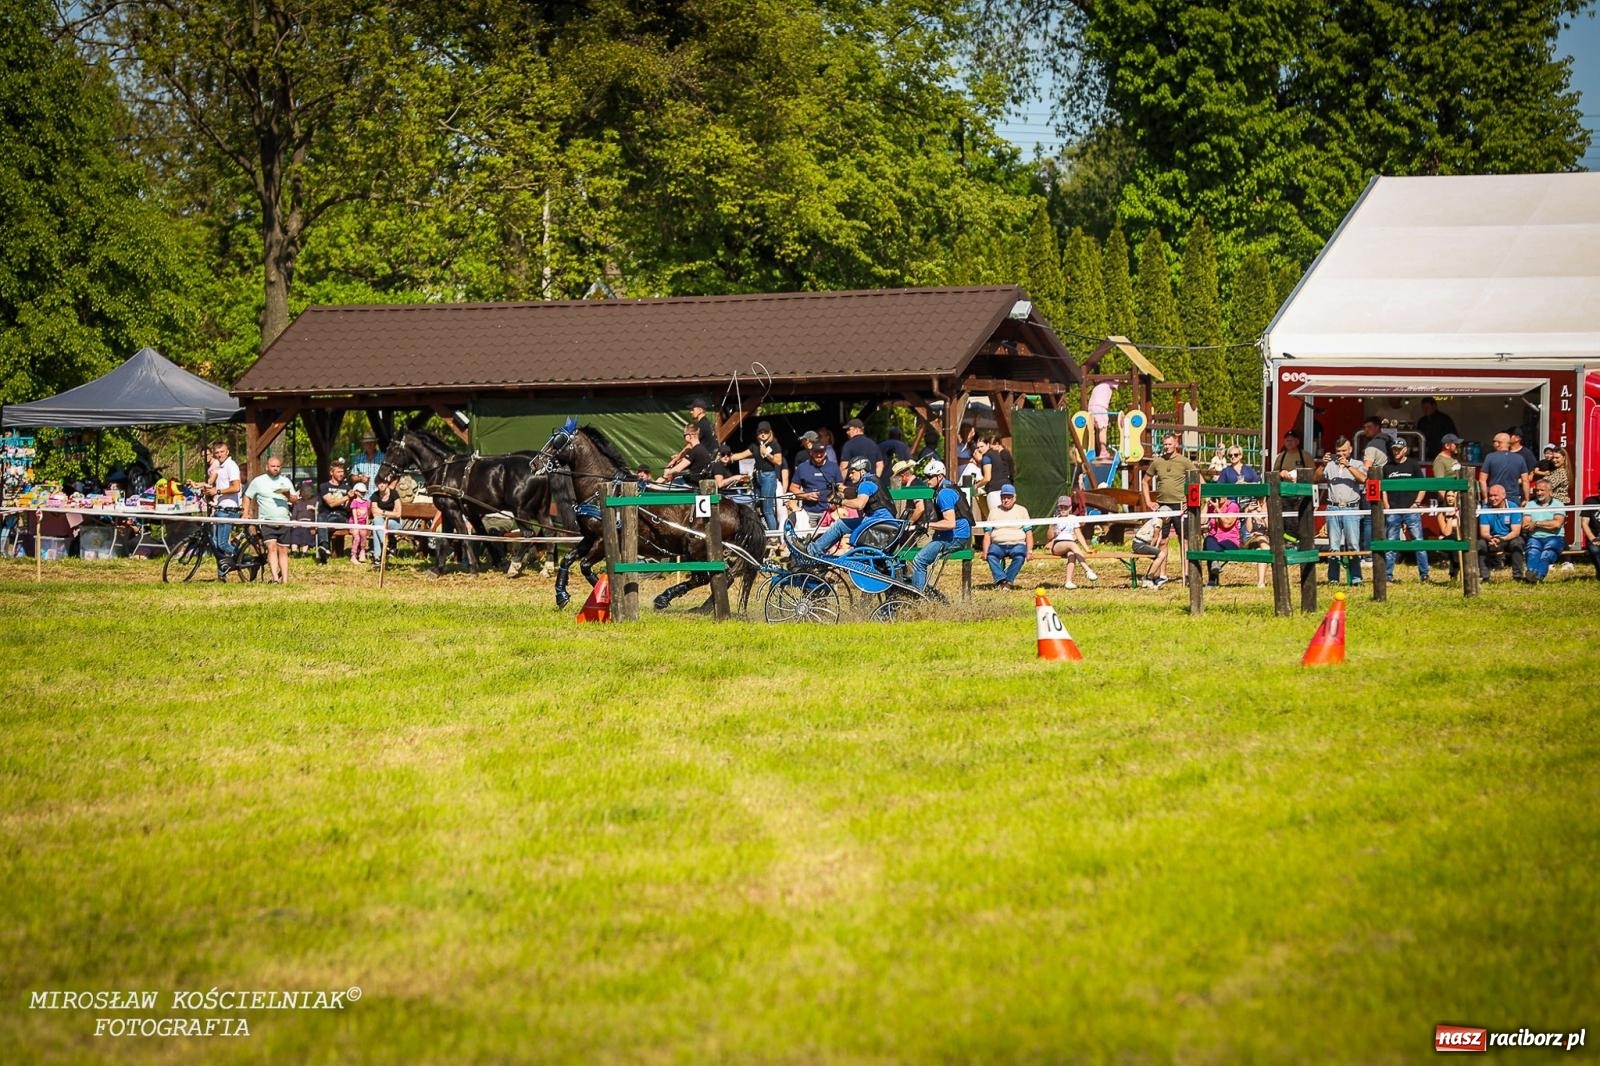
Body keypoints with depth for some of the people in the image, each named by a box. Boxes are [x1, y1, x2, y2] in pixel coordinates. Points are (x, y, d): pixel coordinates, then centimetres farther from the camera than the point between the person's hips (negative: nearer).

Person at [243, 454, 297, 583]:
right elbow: (247, 497, 11)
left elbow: (295, 500, 11)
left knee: (283, 551, 5)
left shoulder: (286, 481, 13)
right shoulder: (258, 481, 6)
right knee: (272, 547, -19)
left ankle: (285, 580, 9)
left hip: (283, 522, 3)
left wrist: (288, 495, -11)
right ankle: (275, 578, -28)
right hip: (267, 522, -3)